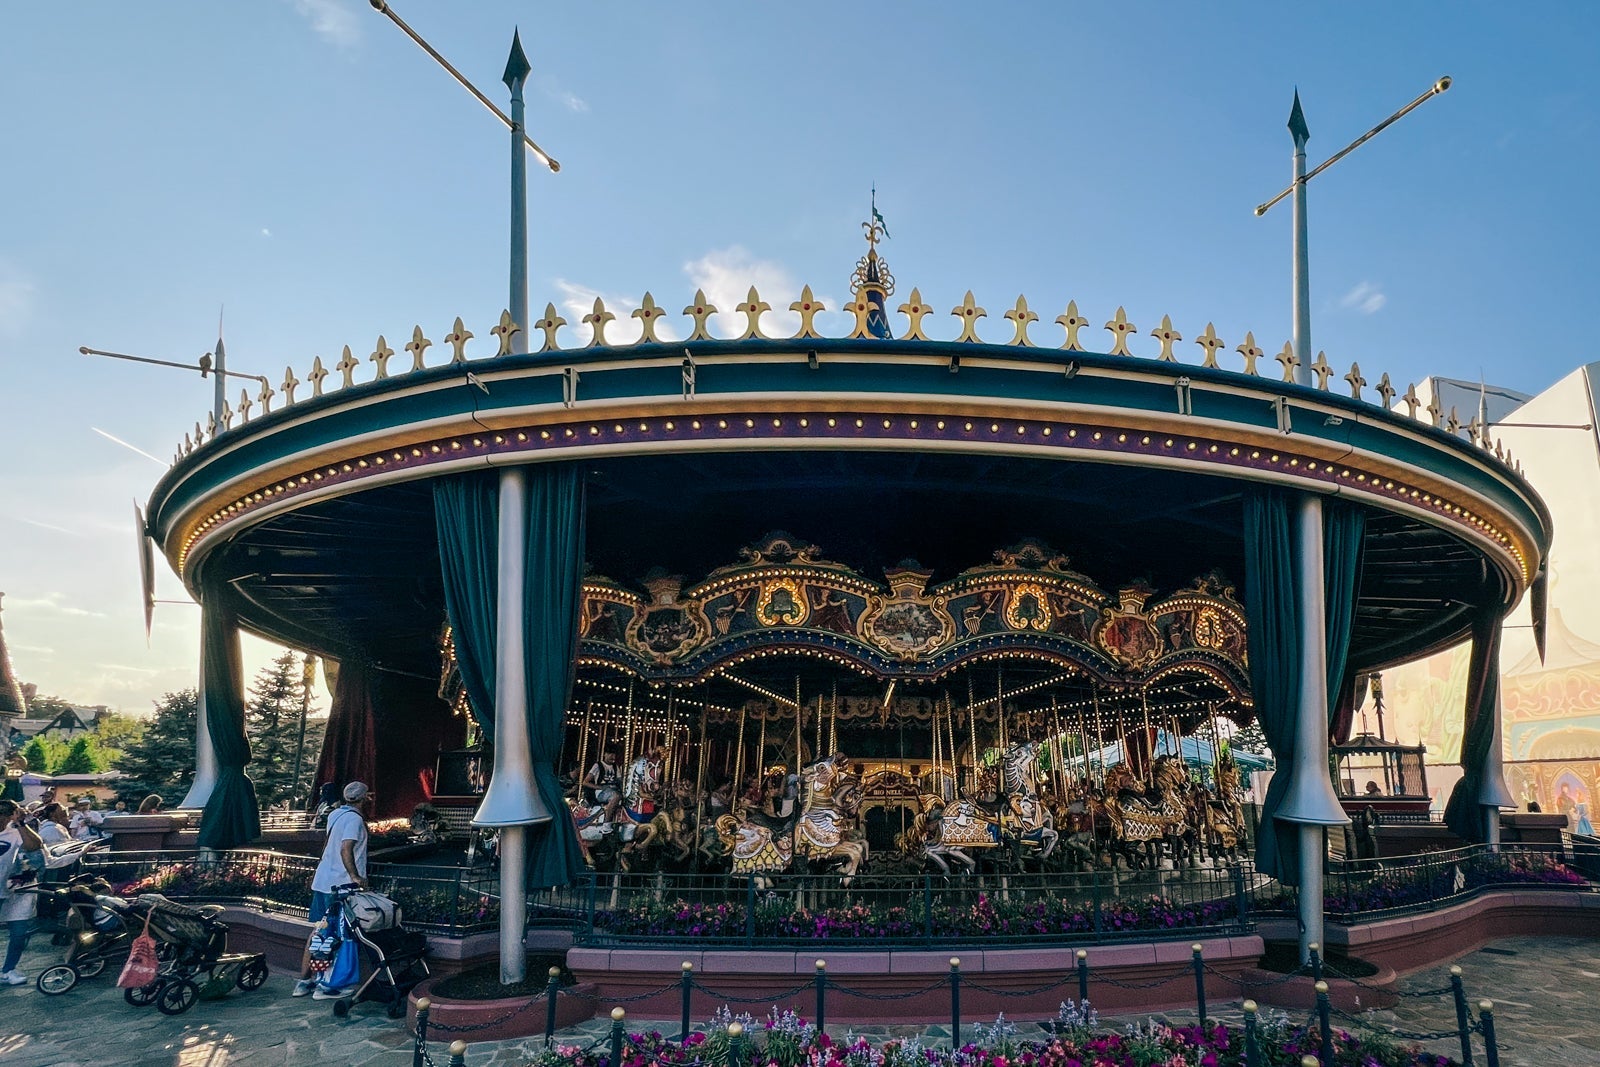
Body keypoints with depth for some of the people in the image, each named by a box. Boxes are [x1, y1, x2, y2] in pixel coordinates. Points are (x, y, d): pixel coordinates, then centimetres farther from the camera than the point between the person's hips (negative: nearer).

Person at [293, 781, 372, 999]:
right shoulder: (354, 819, -13)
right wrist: (355, 876, -24)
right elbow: (346, 849, -25)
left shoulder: (337, 814, 12)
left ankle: (304, 981, 19)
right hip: (340, 885, -9)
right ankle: (325, 986, 1)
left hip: (322, 881, 9)